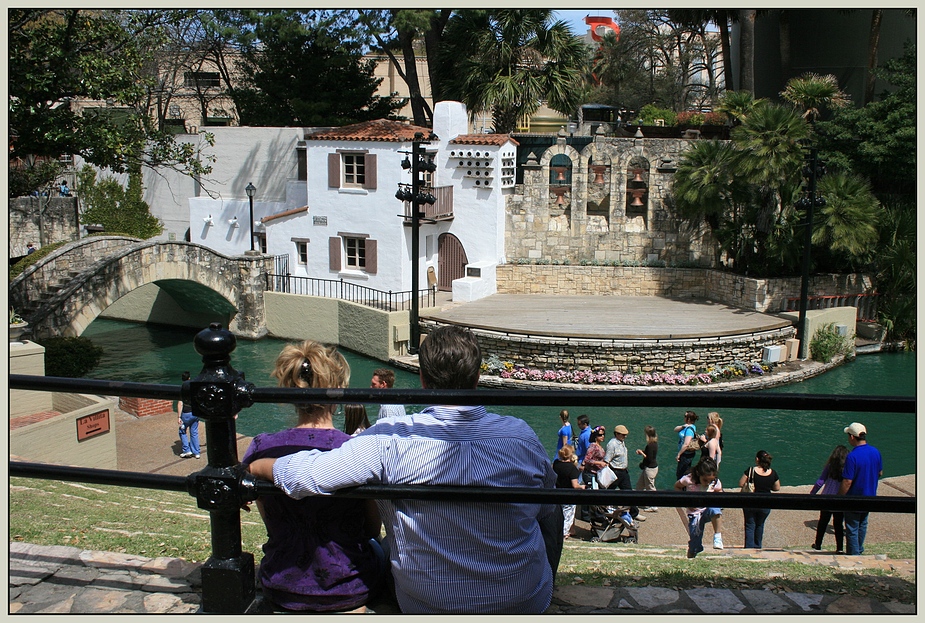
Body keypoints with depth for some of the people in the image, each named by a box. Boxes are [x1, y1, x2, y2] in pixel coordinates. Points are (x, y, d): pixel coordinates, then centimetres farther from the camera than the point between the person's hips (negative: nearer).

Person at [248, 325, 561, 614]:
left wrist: (251, 468, 0)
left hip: (423, 606, 0)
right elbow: (547, 510, 0)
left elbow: (304, 475, -20)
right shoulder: (520, 434, -14)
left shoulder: (390, 439, -21)